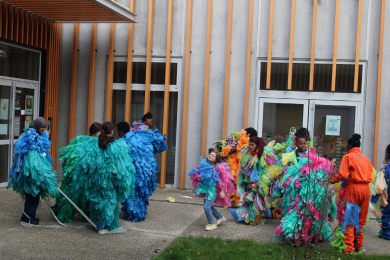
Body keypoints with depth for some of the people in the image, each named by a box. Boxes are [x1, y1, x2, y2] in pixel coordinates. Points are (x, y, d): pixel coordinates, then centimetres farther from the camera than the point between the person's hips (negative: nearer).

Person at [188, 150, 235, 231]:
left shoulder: (218, 168, -13)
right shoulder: (204, 165, 3)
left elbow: (223, 180, -11)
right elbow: (198, 174, 15)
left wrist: (222, 191, -14)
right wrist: (198, 177, -8)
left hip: (214, 190, -7)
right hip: (206, 189, 7)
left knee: (207, 207, -13)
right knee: (208, 206, 18)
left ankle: (212, 224, 6)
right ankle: (220, 217, 40)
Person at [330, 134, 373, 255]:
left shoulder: (348, 157, -1)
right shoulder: (365, 158, 15)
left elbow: (342, 174, -12)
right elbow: (371, 175, 12)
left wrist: (331, 180, 0)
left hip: (353, 188, -5)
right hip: (366, 188, 6)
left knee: (349, 219, -1)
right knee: (360, 219, 15)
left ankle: (349, 248, -2)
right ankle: (359, 245, 22)